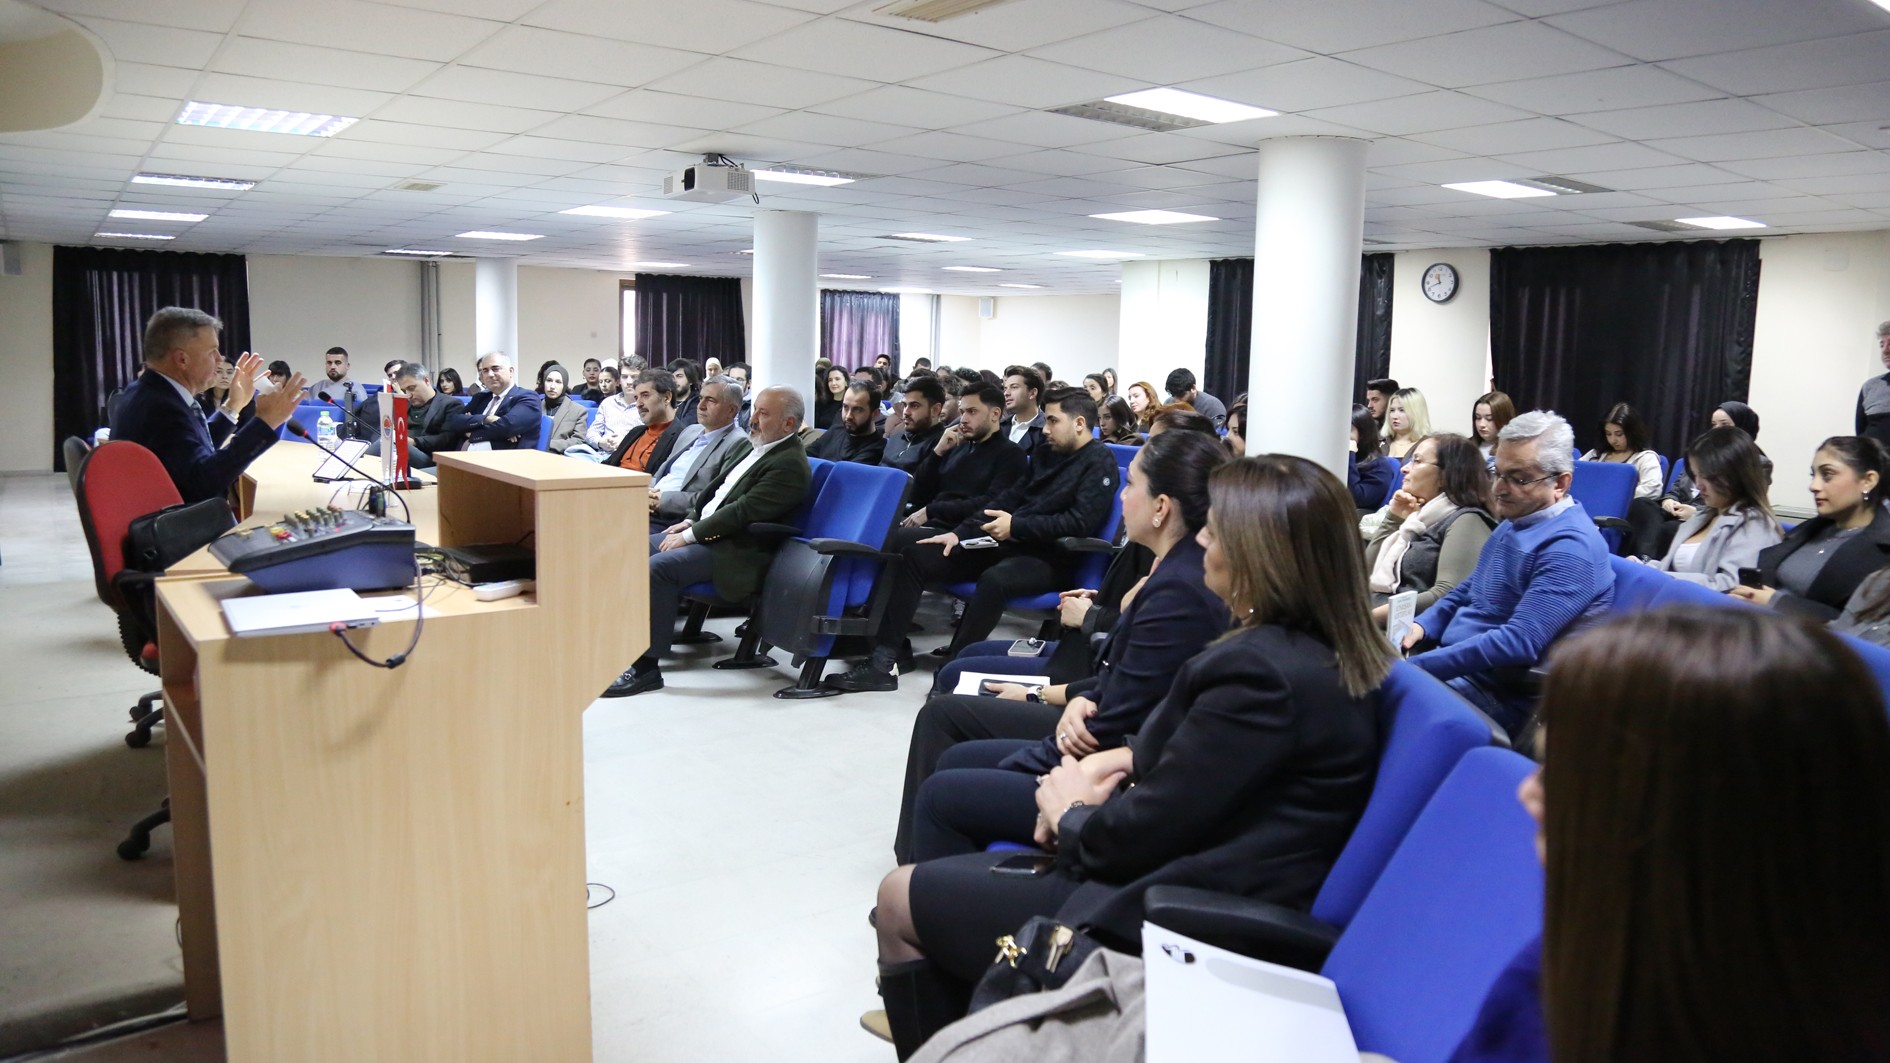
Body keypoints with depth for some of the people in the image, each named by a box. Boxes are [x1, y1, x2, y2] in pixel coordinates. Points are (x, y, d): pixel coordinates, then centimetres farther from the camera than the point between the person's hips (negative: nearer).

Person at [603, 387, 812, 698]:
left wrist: (690, 535, -18)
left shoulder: (789, 464, -17)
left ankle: (646, 667, -20)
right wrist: (691, 520, 7)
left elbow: (742, 511, -21)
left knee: (657, 566, -27)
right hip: (705, 531, 10)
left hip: (734, 551, -10)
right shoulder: (756, 448, 15)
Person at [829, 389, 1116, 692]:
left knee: (995, 579, -41)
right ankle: (882, 661, -11)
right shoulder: (1045, 453, 19)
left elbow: (1082, 522, -17)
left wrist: (1017, 526, -18)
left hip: (1049, 558, -8)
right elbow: (1009, 499, 16)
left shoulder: (1099, 463, -4)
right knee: (912, 554, -5)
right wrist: (959, 532, 4)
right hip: (1008, 542, 8)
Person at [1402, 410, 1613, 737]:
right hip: (1454, 660, 9)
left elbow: (1518, 643, -29)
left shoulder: (1569, 548, -20)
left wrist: (1415, 667, -29)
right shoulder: (1516, 521, 11)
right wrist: (1423, 624, 2)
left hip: (1501, 694, -9)